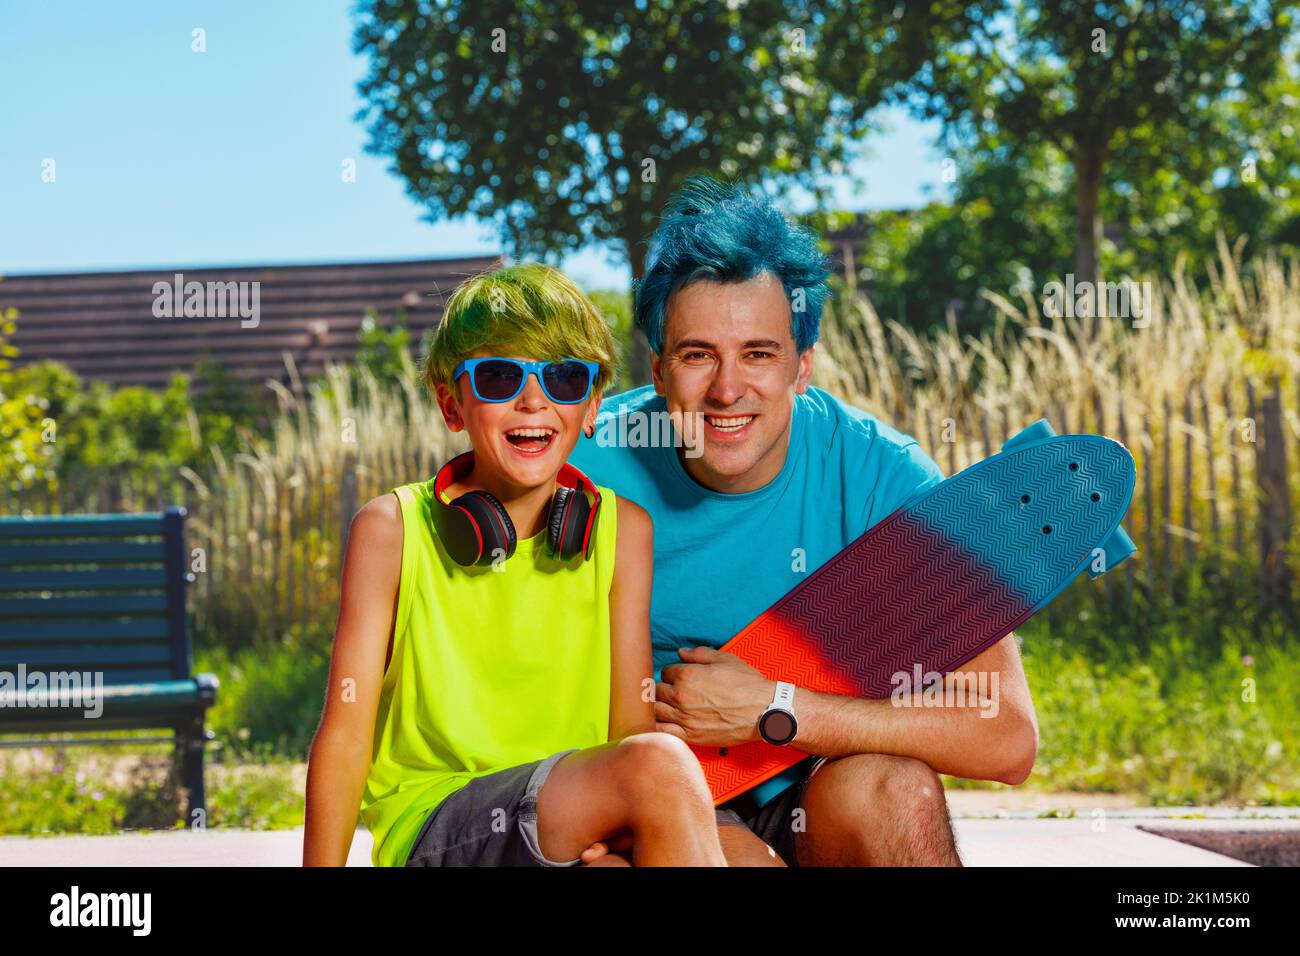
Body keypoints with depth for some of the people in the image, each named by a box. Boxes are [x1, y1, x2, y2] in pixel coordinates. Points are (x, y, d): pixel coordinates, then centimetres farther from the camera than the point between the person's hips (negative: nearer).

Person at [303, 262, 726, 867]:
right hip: (432, 824, -3)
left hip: (580, 811, 3)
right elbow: (345, 733, -3)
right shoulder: (393, 528, -1)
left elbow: (632, 723, 2)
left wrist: (609, 835, -18)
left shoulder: (623, 530, 6)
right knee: (661, 765, -29)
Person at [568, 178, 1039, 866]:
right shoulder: (590, 466, -14)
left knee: (888, 784, -30)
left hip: (807, 803, 1)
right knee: (735, 853, -33)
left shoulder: (881, 474, -15)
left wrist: (772, 709, -24)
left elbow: (1007, 738, -22)